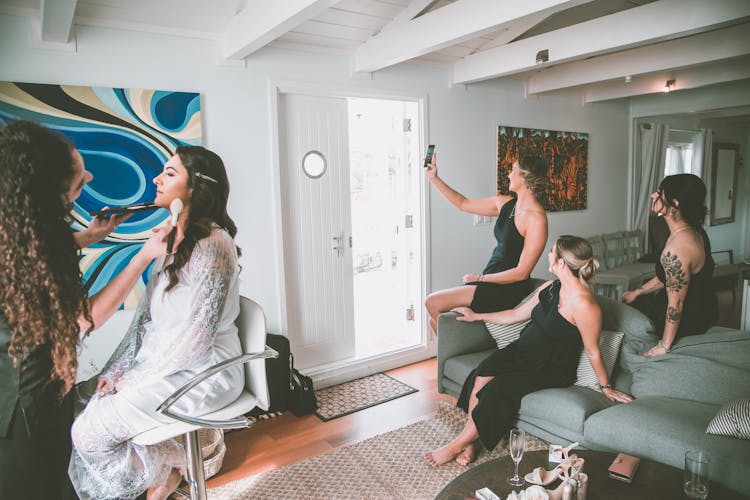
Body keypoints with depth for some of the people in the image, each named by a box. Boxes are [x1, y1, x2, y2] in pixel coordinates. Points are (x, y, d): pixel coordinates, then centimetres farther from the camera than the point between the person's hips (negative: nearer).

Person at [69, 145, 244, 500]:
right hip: (162, 365, 8)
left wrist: (137, 379, -11)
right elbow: (146, 316, 11)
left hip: (202, 373, -8)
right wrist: (117, 369, 5)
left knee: (90, 433, -7)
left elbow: (198, 335, -21)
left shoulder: (212, 244, -20)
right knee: (89, 414, 1)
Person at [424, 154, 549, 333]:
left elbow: (521, 273, -18)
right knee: (436, 319, 0)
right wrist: (433, 178, 11)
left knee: (433, 303, -13)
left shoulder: (536, 218, -17)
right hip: (490, 283, 8)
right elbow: (463, 204, 16)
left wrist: (480, 278, -12)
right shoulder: (505, 203, 6)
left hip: (509, 290, -7)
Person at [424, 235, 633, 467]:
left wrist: (606, 387, -3)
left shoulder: (583, 304, -21)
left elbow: (592, 351, -11)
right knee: (482, 374, -20)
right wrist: (477, 316, 21)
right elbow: (517, 314, 17)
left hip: (553, 369, -7)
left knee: (500, 387, -26)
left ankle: (458, 444, -11)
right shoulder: (549, 288, 6)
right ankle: (472, 441, -14)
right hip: (523, 351, 7)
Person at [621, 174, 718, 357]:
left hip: (688, 321, -8)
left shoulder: (676, 249, -36)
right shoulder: (695, 231, -5)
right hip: (702, 309, 8)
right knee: (638, 301, 25)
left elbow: (676, 303, -28)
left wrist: (664, 346, -18)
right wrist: (637, 292, 14)